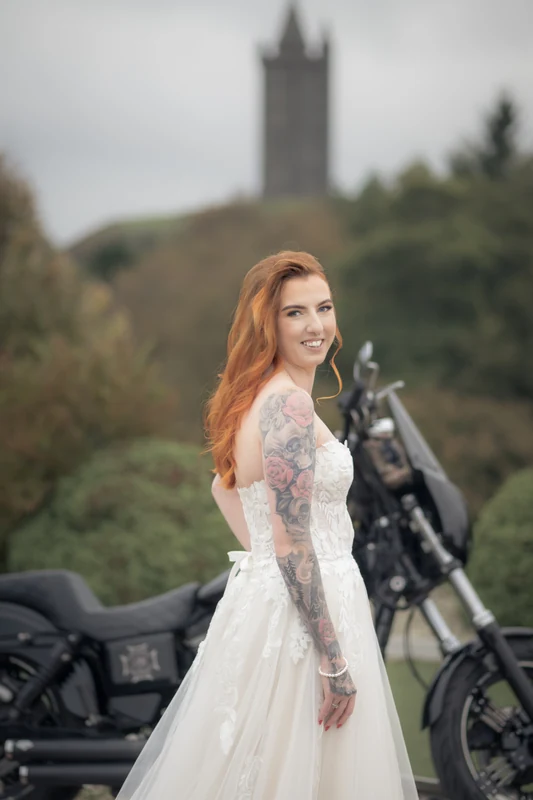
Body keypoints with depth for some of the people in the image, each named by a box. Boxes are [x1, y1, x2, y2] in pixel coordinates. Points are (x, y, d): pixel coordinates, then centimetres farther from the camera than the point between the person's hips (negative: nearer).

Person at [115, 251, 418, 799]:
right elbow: (292, 545, -23)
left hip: (256, 591, 10)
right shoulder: (290, 405, -20)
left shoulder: (253, 395, 9)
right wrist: (334, 659, -20)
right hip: (297, 611, -10)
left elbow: (223, 488, 25)